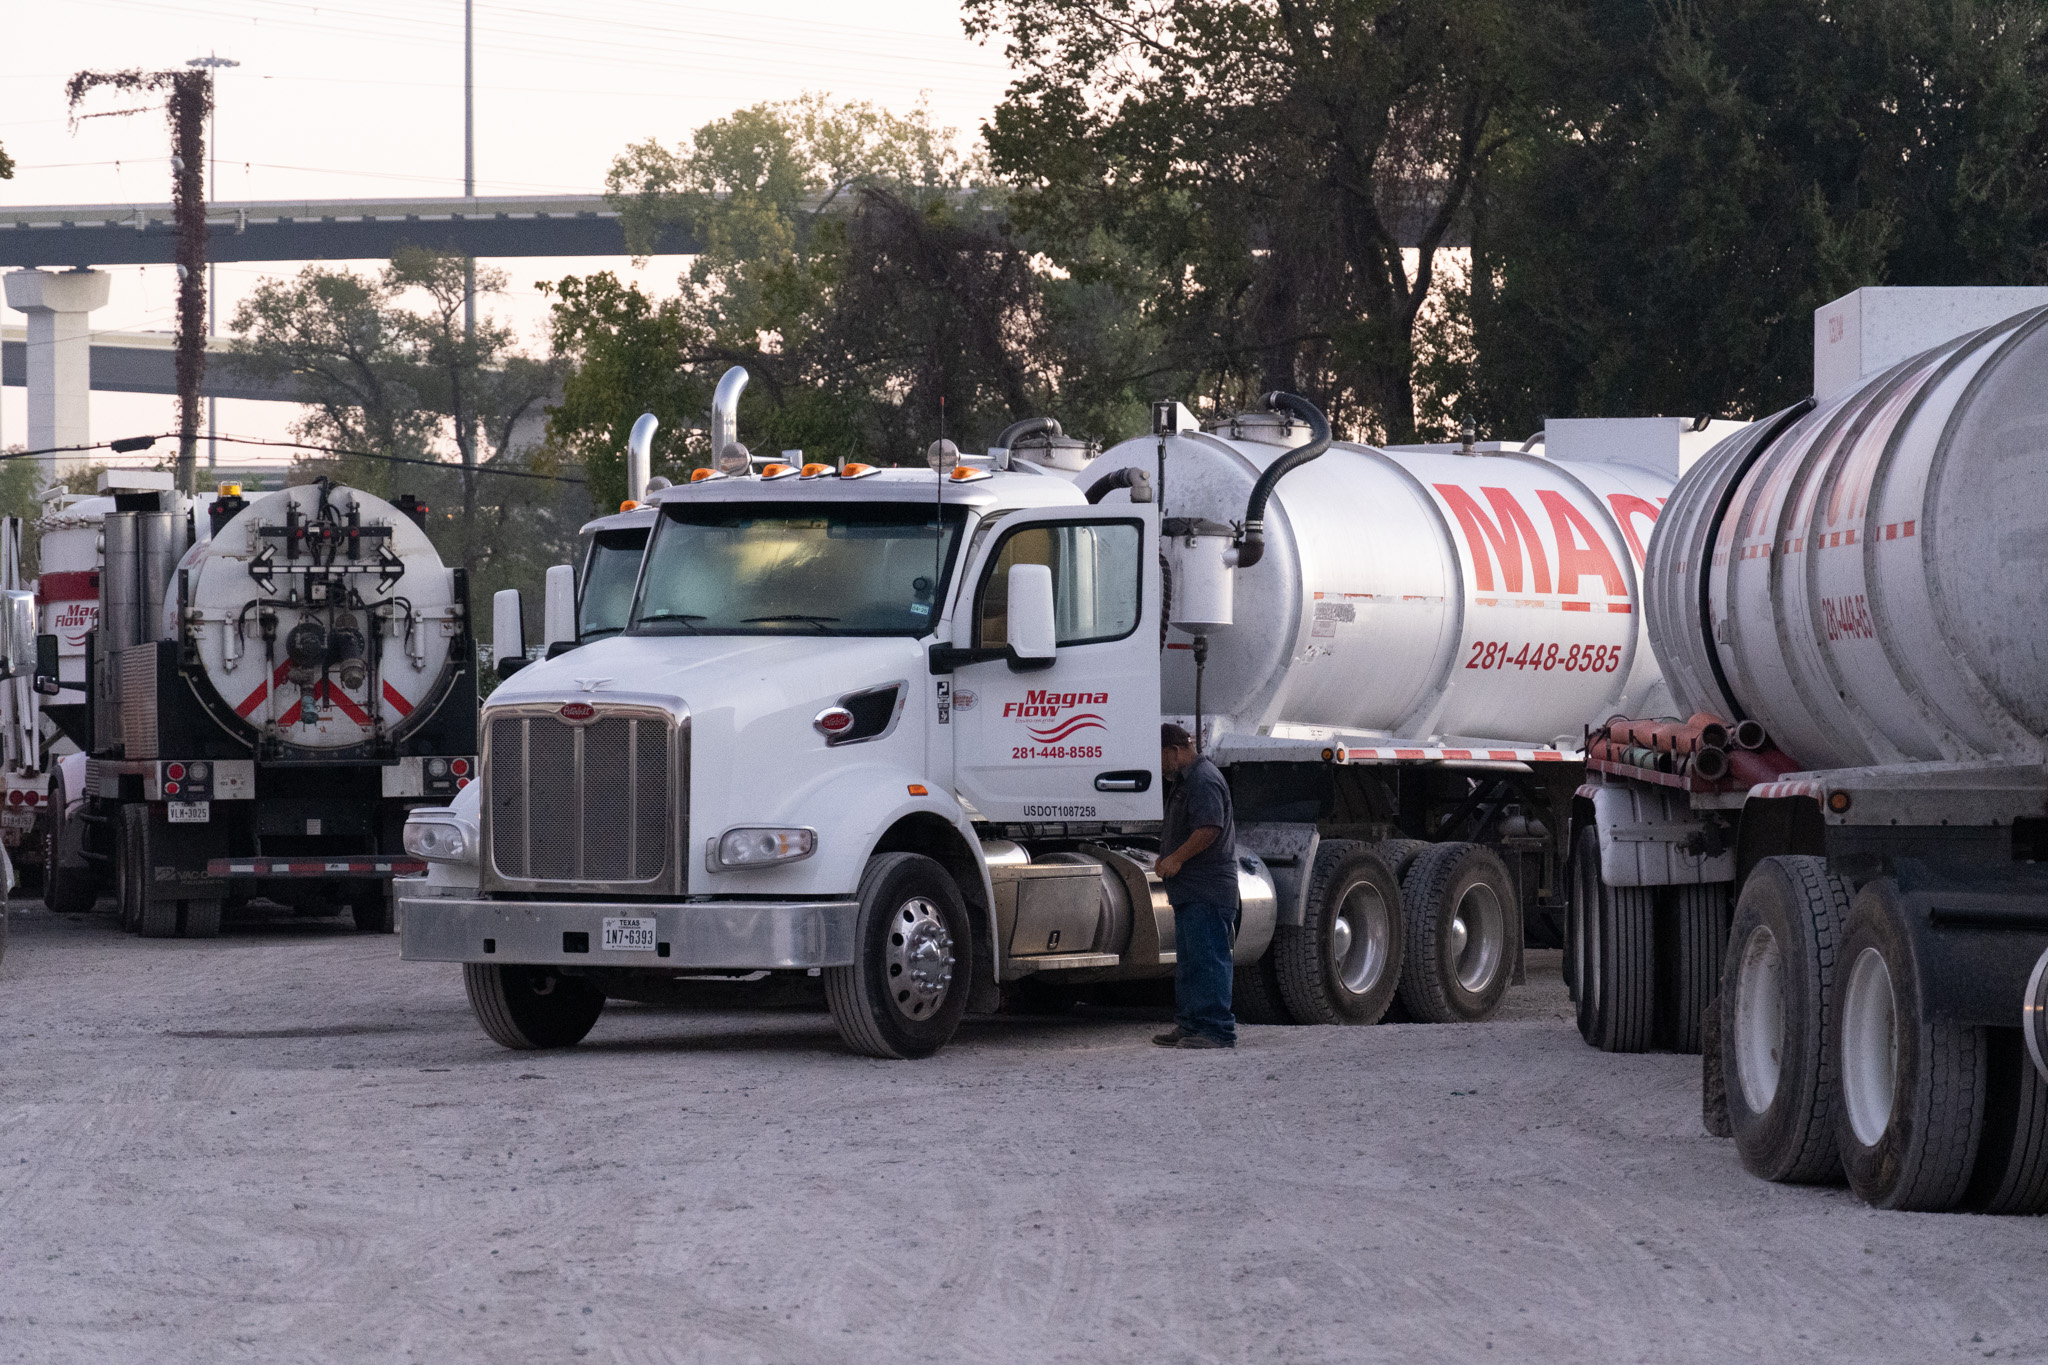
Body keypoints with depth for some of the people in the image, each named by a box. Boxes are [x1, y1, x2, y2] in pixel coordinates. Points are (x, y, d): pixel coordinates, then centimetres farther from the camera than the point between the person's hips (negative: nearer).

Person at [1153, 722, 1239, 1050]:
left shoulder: (1204, 781, -13)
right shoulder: (1183, 781, 21)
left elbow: (1209, 830, -24)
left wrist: (1176, 859, -18)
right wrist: (1166, 859, 17)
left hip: (1208, 891, -11)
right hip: (1190, 891, 11)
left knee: (1208, 959, -11)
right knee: (1188, 961, 14)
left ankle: (1217, 1030, -11)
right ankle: (1190, 1025, 20)